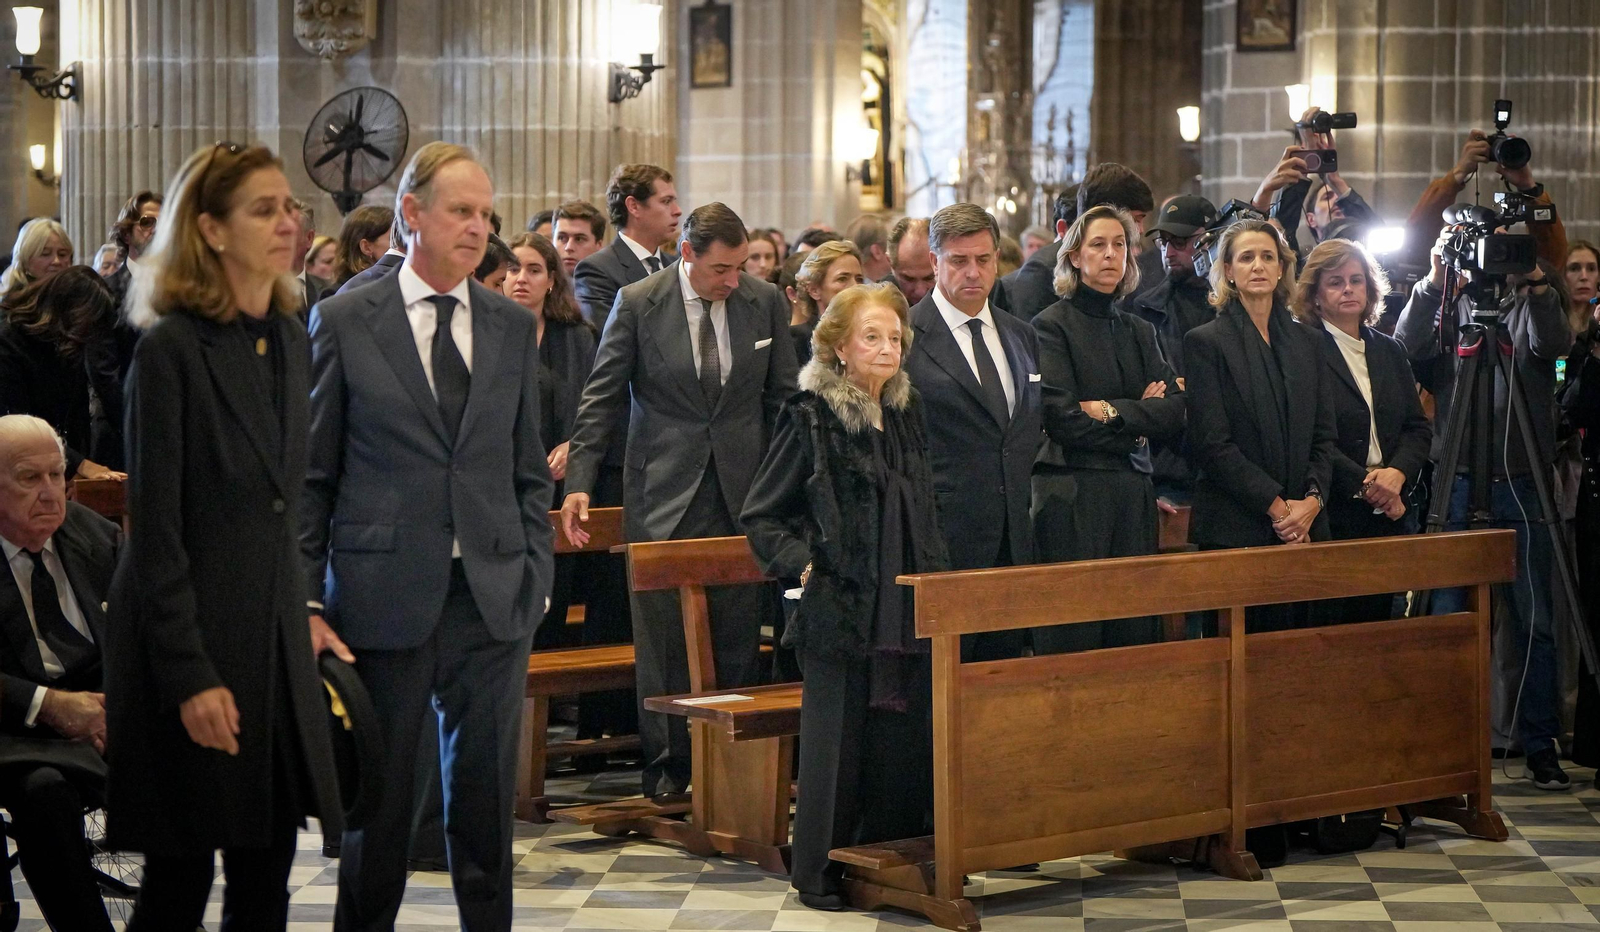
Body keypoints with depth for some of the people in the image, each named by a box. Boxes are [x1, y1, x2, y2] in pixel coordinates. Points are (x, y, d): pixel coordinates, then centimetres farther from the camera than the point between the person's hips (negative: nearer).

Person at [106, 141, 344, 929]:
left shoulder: (290, 340, 9)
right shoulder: (171, 349, -12)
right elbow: (155, 529, -13)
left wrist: (305, 611, 11)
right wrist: (190, 677, -16)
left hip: (275, 635, 6)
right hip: (196, 636, -6)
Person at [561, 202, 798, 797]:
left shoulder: (765, 303, 2)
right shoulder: (637, 304, -4)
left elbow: (783, 401, 10)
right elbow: (601, 398, -1)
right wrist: (580, 481, -8)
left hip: (742, 492, 2)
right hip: (663, 494, -2)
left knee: (739, 637, 4)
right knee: (664, 638, 3)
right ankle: (666, 766, 13)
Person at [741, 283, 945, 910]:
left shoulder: (906, 413, 12)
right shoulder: (811, 417, -8)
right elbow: (759, 516, -5)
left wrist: (935, 576, 15)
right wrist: (801, 564, -15)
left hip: (906, 606, 6)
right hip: (840, 605, -6)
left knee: (908, 735, 7)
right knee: (837, 736, 0)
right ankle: (819, 870, 11)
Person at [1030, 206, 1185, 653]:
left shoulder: (1139, 332, 18)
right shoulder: (1052, 325, 0)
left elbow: (1176, 413, 5)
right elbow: (1062, 418, -12)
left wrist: (1112, 411, -9)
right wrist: (1140, 418, -3)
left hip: (1134, 497, 6)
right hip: (1072, 497, -6)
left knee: (1135, 632, 4)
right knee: (1072, 641, -7)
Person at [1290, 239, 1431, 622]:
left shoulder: (1390, 351, 17)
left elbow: (1419, 427, 12)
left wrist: (1397, 473, -7)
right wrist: (1366, 484, -15)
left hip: (1391, 516, 6)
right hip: (1334, 517, -5)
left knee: (1380, 619, 4)